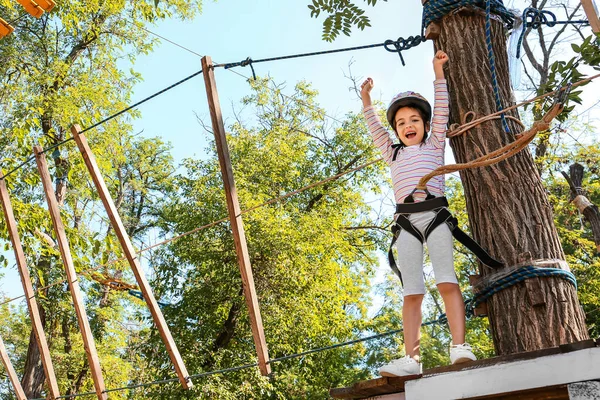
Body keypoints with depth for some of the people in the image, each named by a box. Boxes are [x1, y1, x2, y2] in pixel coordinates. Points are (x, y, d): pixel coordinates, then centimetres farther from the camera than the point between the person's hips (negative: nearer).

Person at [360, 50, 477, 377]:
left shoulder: (434, 145, 23)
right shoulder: (393, 154, 30)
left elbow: (441, 111, 16)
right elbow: (375, 130, 22)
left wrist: (438, 72, 12)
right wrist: (366, 100, 13)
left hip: (434, 213, -2)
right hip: (405, 220, 2)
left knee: (447, 280, -18)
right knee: (411, 291, -6)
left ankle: (460, 347, -23)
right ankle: (411, 358, -13)